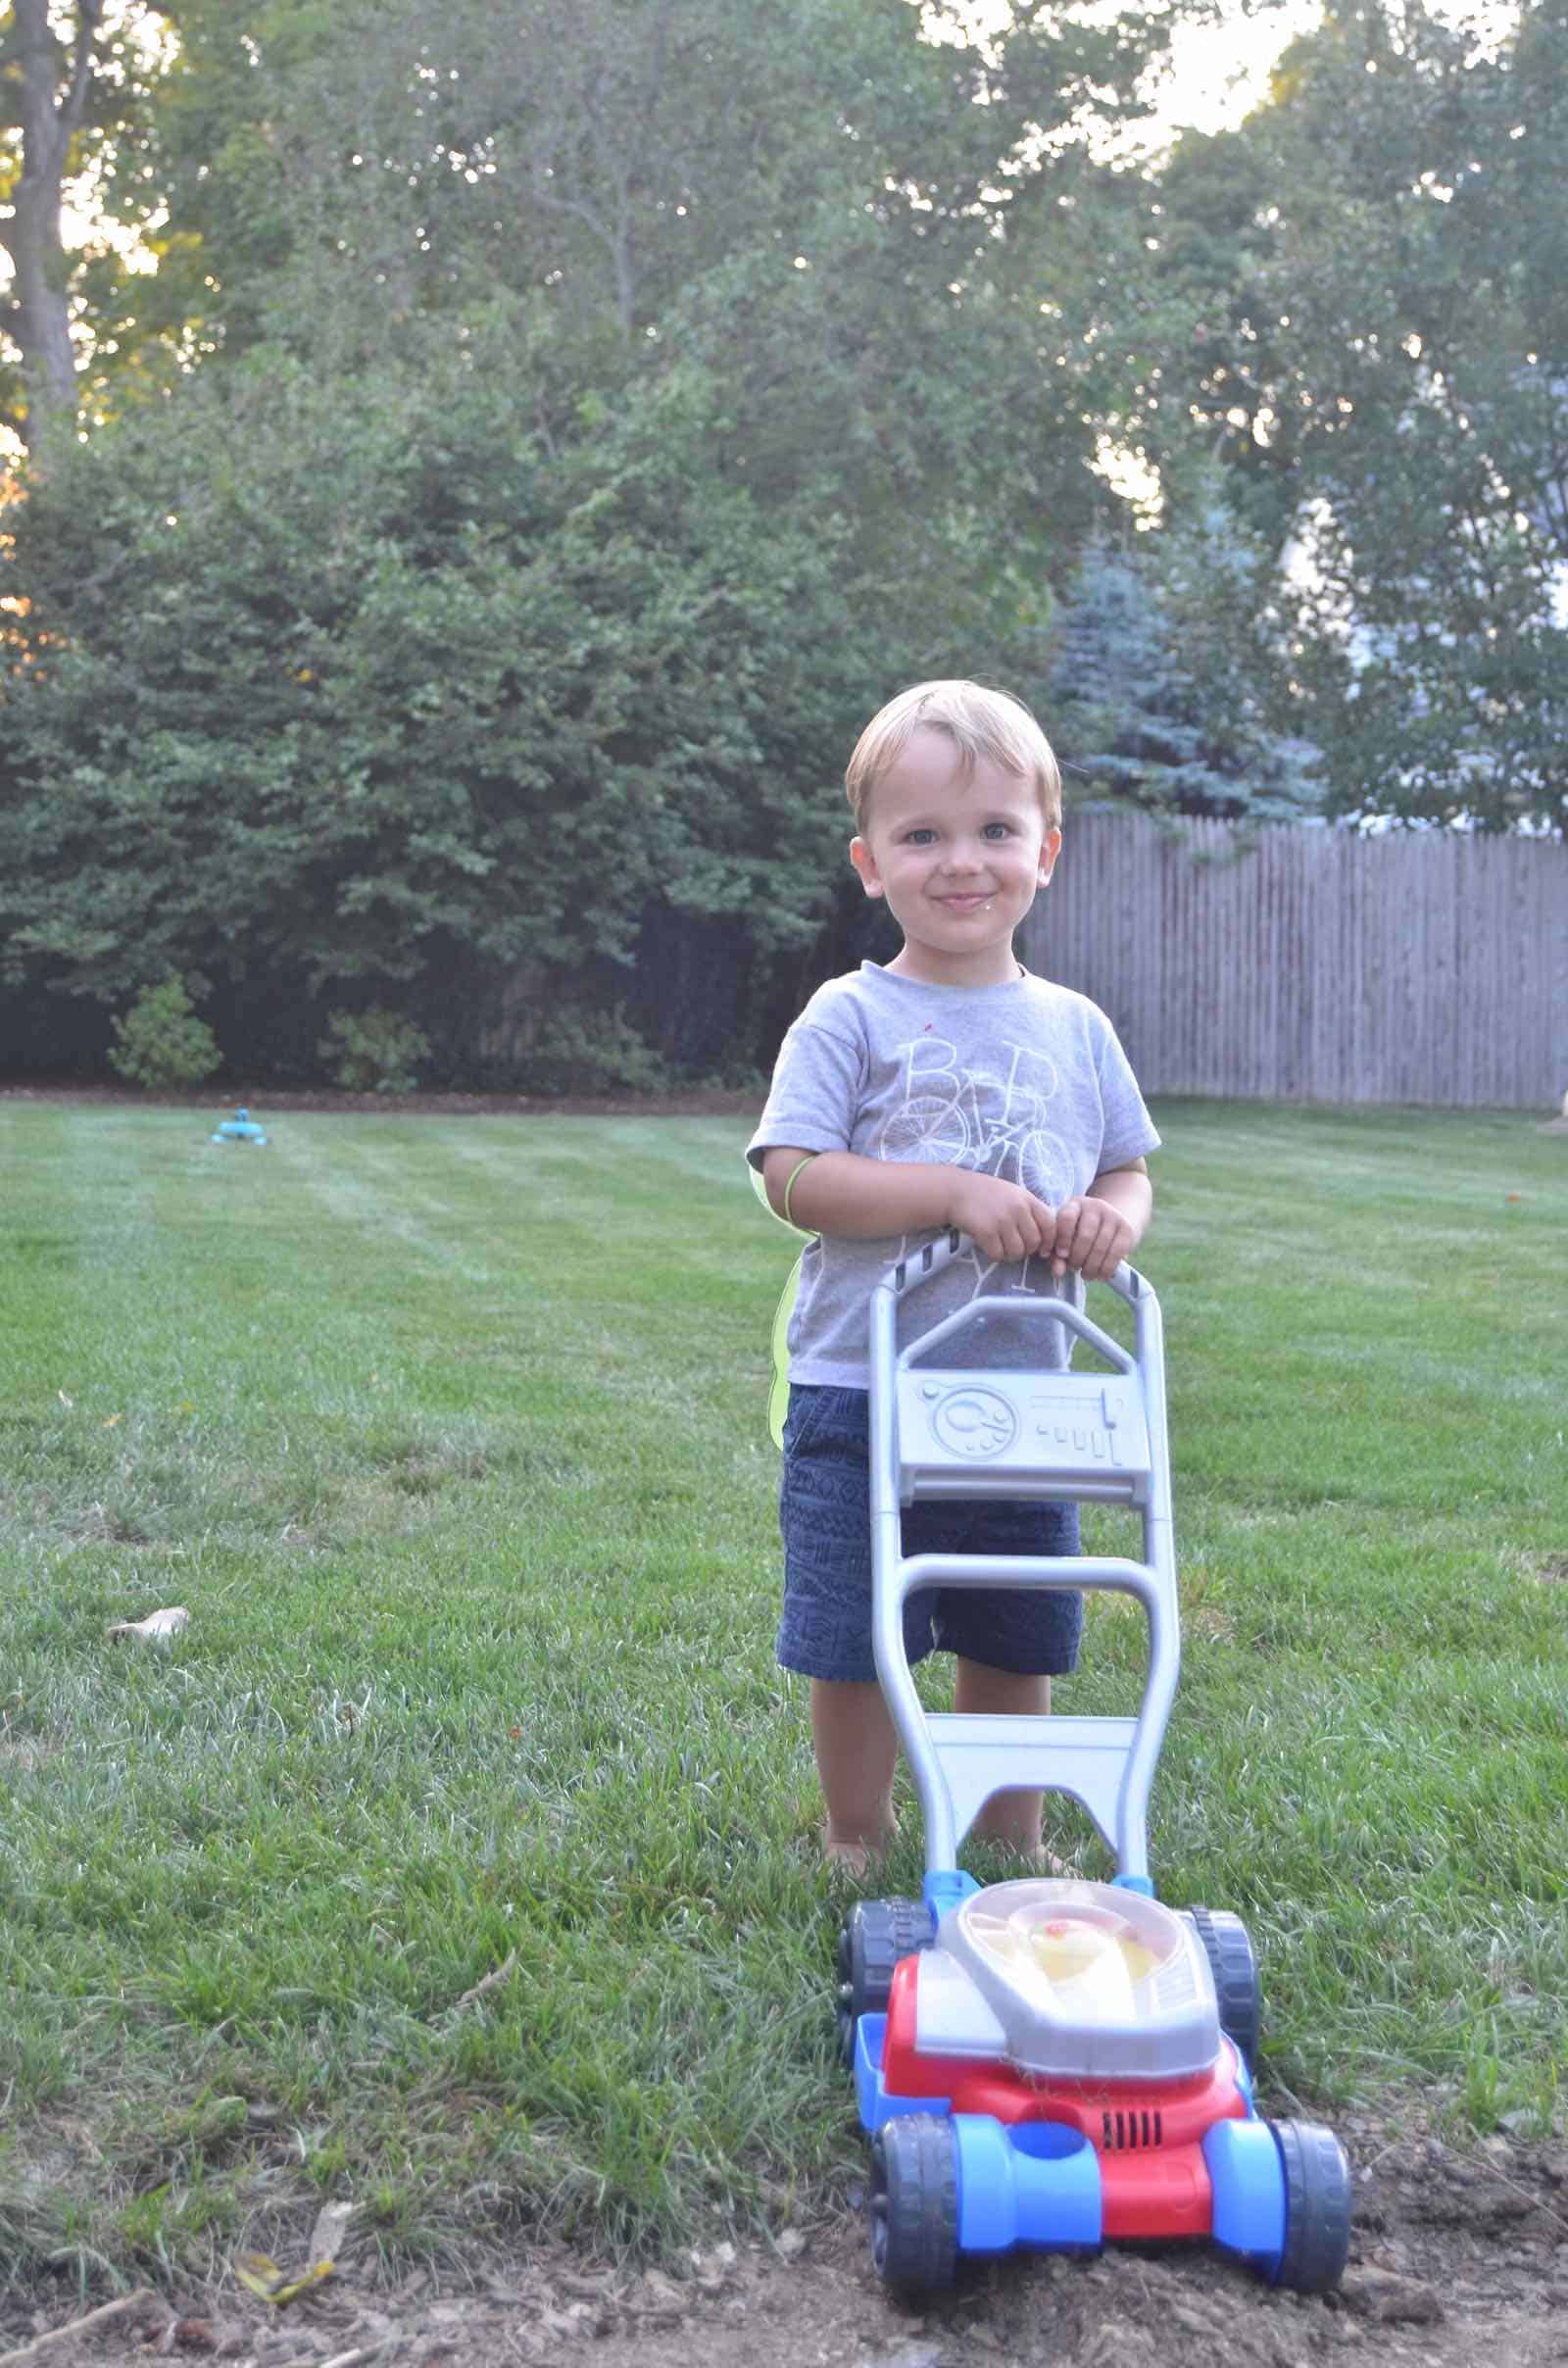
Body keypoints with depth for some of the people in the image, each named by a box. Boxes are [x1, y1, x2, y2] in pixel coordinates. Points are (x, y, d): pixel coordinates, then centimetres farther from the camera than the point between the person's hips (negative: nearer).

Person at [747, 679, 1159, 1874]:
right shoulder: (850, 1018, -7)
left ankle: (1011, 1835, 34)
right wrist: (958, 1194, -23)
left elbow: (1129, 1166, 14)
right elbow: (794, 1178, -14)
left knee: (1018, 1640, 15)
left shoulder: (1075, 1027, 6)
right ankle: (859, 1844, 25)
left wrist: (1114, 1219, -10)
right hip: (863, 1392, -4)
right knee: (853, 1644, 5)